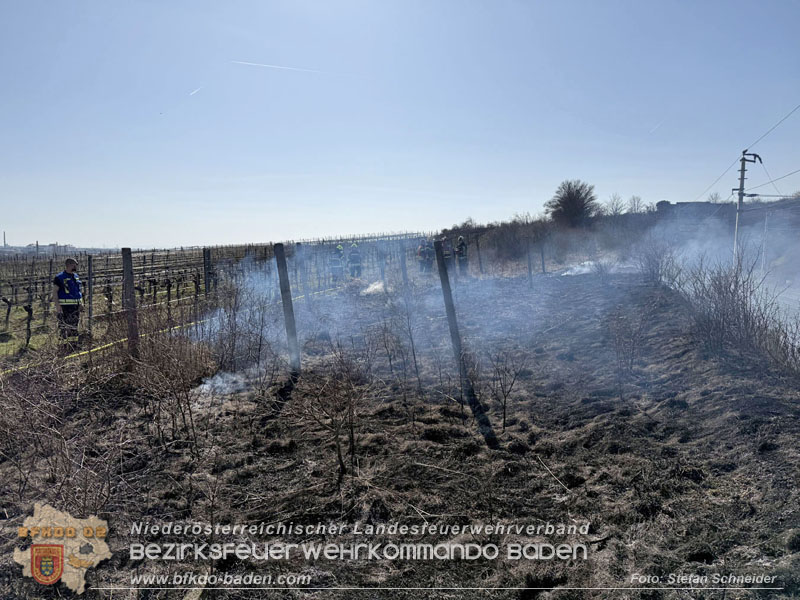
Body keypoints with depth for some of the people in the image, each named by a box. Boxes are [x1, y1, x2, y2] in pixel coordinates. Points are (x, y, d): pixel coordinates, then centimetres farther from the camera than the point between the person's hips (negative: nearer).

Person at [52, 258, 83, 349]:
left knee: (74, 326, 13)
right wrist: (57, 305, -18)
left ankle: (74, 344, 22)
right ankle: (64, 345, 1)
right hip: (64, 306, -7)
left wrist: (81, 302, 14)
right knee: (64, 326, -4)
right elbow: (55, 291, -9)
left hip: (75, 305, 7)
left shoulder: (76, 276, 14)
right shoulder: (59, 277, -7)